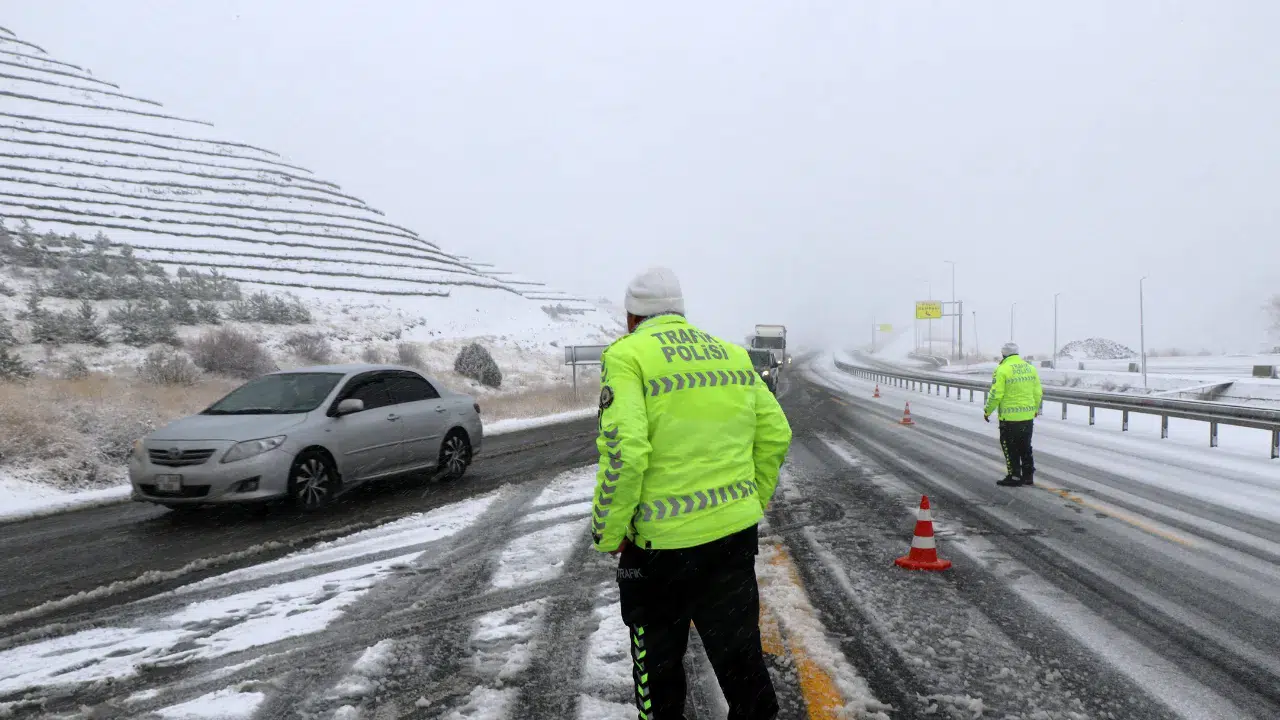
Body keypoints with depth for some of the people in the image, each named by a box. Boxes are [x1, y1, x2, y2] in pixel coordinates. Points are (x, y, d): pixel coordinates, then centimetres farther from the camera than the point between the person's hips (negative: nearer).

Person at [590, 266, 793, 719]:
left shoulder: (628, 355, -9)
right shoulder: (732, 354, 9)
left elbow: (624, 452, -20)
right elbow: (775, 435, 9)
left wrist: (608, 532, -10)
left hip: (663, 541, -5)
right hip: (736, 531, 5)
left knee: (657, 658, 15)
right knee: (740, 653, 15)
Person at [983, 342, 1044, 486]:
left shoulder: (1002, 370, -13)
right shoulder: (1030, 368, 6)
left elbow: (996, 395, -15)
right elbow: (1038, 392, 12)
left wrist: (987, 411, -2)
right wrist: (1036, 408, 28)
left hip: (1009, 417, -6)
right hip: (1028, 415, 6)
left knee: (1010, 448, 5)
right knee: (1025, 447, 17)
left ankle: (1014, 477, 7)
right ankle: (1028, 475, 22)